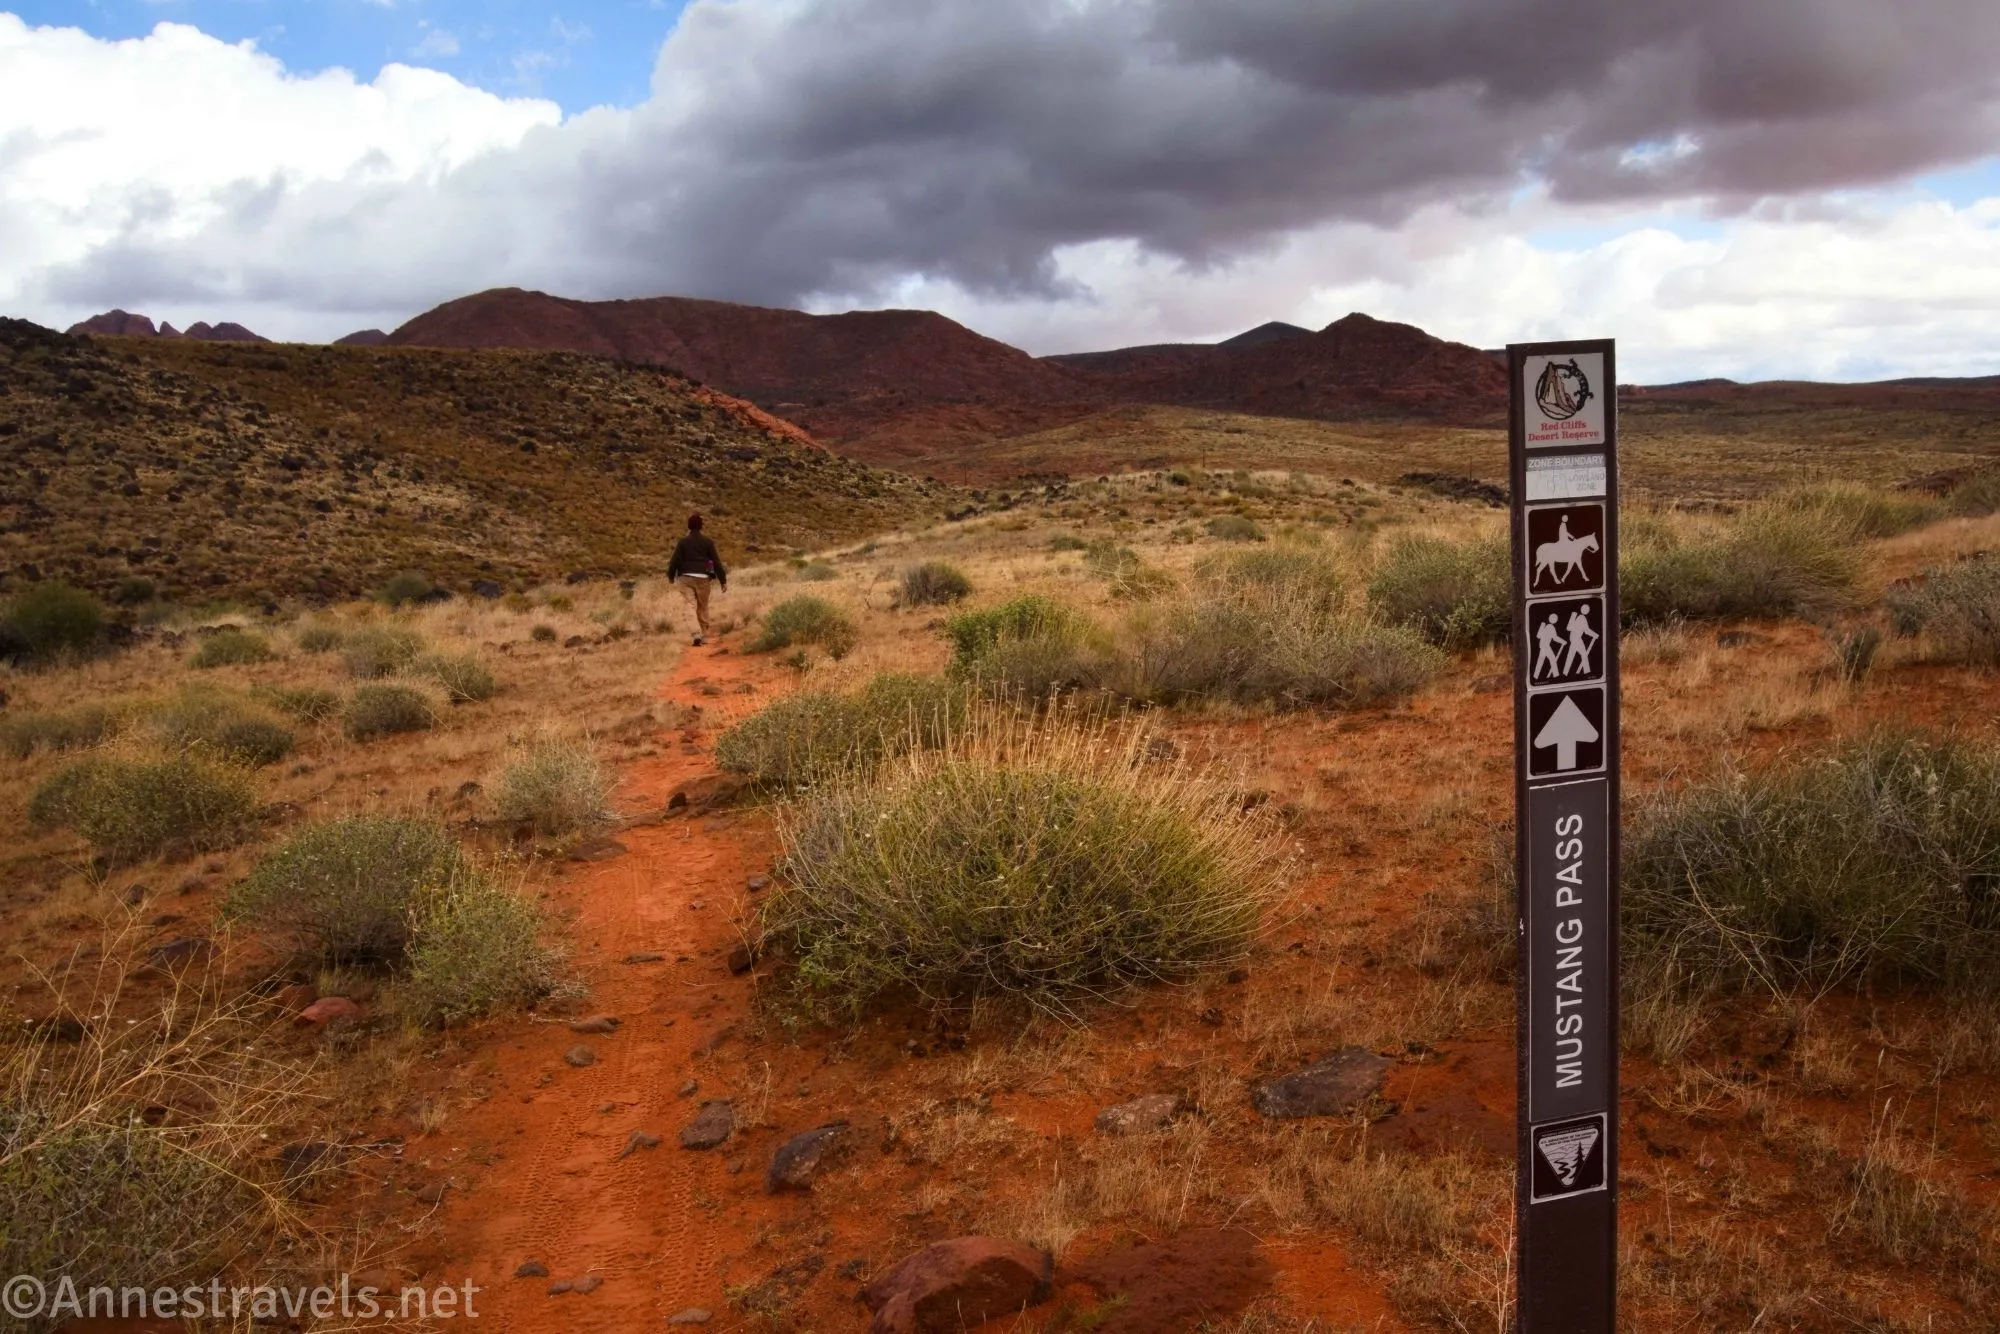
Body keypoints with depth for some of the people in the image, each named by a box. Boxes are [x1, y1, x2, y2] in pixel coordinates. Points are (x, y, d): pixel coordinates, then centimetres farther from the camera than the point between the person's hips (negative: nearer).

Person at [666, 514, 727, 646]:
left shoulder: (683, 542, 0)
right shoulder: (708, 542, 1)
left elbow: (675, 560, -1)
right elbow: (717, 562, -2)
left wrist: (671, 576, 17)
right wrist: (723, 581, 2)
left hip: (686, 578, -1)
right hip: (703, 578, 1)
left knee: (690, 606, -3)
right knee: (703, 608, 14)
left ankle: (696, 634, -19)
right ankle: (704, 635, 20)